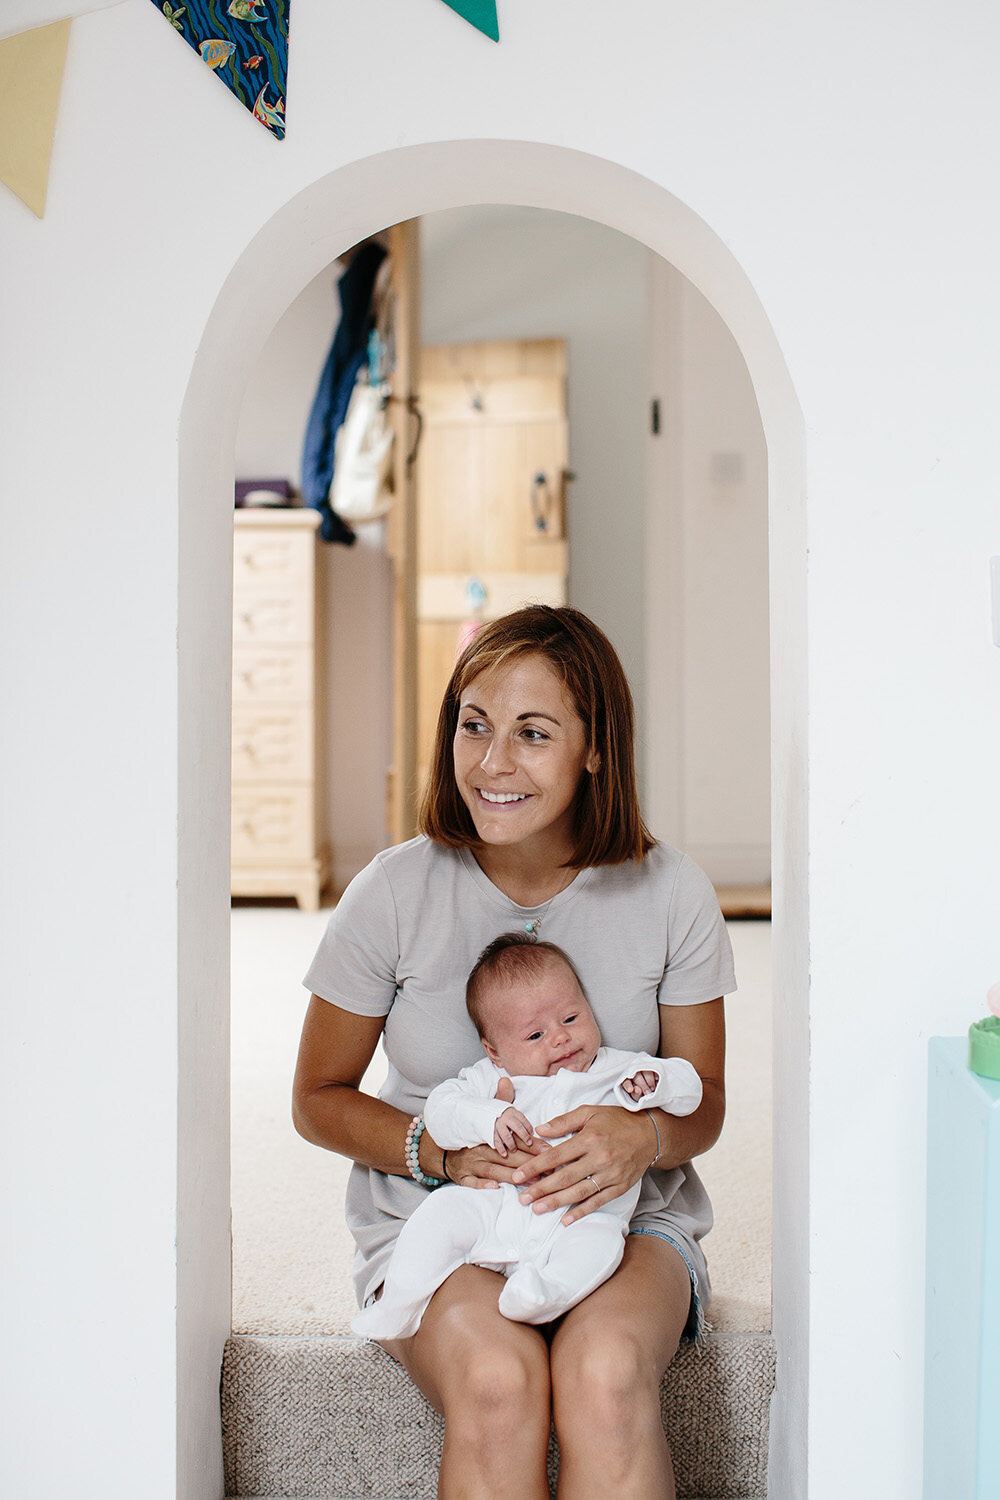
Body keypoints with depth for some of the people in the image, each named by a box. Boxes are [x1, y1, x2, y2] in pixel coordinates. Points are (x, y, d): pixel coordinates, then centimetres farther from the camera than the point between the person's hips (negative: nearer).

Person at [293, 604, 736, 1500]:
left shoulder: (669, 894, -6)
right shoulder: (395, 894, -9)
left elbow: (704, 1102, 5)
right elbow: (319, 1098, 3)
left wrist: (645, 1138, -19)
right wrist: (437, 1149, -16)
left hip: (624, 1220, 1)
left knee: (605, 1375, -32)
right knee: (496, 1380, -32)